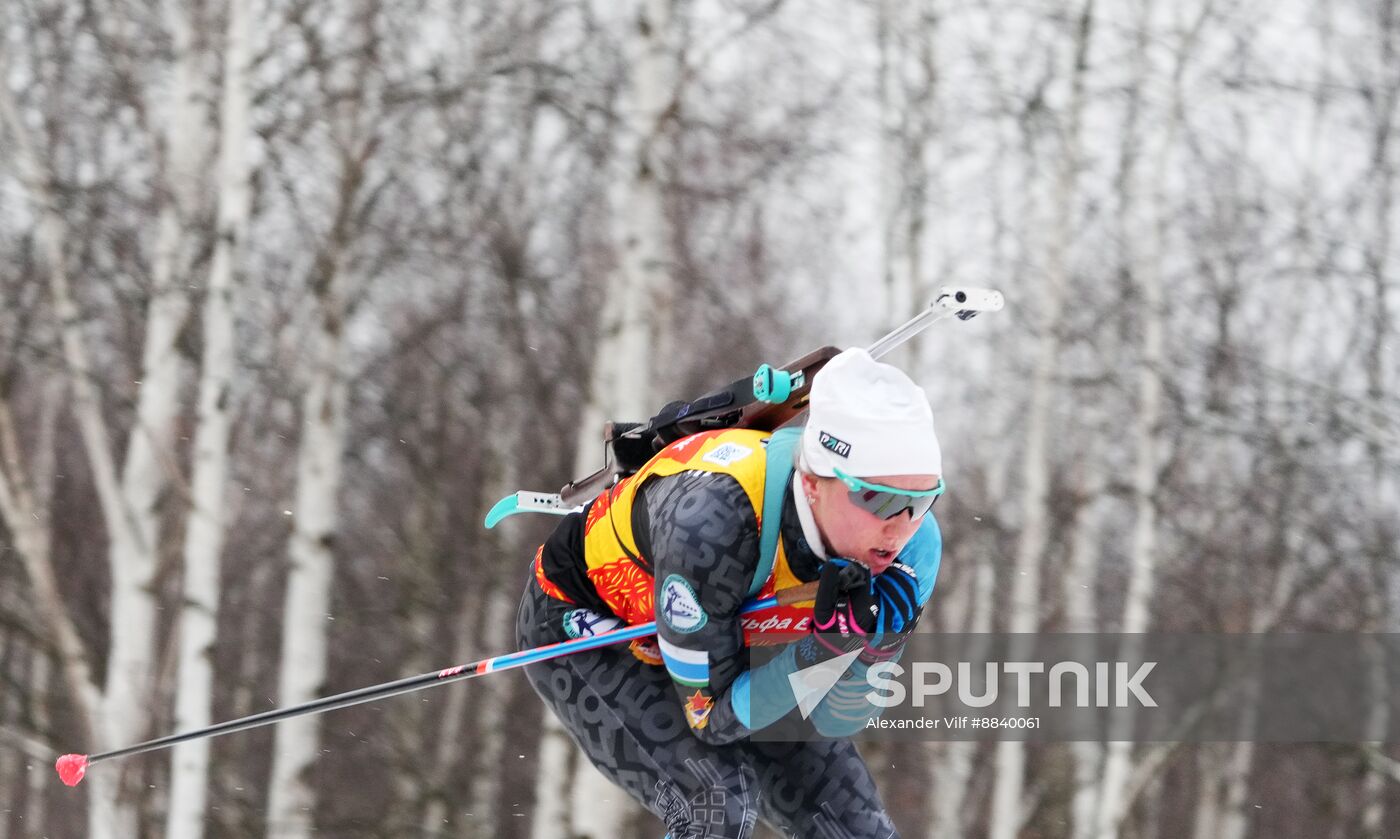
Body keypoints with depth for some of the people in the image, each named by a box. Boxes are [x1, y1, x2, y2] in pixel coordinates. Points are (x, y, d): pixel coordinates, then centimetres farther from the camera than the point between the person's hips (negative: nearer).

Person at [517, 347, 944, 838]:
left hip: (727, 639, 6)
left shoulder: (910, 545, -25)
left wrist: (875, 650, -34)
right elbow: (712, 718, -30)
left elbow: (835, 723, -13)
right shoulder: (711, 518, -41)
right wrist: (822, 649, -44)